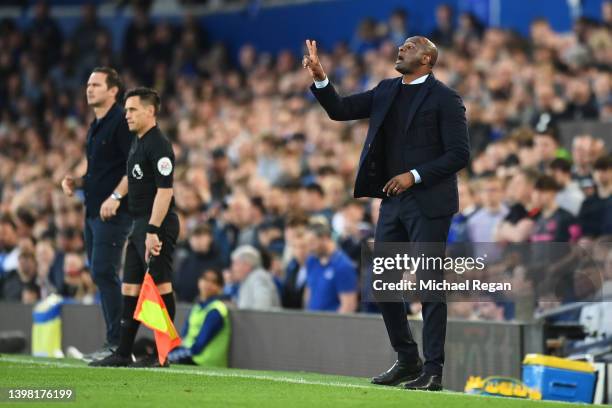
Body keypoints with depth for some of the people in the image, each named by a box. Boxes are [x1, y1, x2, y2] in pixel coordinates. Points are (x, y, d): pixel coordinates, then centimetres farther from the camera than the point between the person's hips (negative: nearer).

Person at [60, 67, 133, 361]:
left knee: (104, 272, -14)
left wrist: (115, 197, -24)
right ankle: (115, 344, 12)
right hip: (93, 212, 10)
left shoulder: (121, 122, -10)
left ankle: (117, 343, -11)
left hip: (114, 212, -10)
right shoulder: (94, 128, 19)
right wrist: (76, 182, 10)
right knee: (102, 275, 9)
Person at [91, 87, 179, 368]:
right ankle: (123, 353, 14)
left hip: (157, 226, -10)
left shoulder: (158, 145, -14)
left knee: (161, 285, -7)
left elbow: (165, 189, -20)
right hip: (139, 225, 10)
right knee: (130, 287, 10)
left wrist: (153, 230, -24)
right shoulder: (137, 144, 17)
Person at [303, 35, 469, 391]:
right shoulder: (387, 91, 13)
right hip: (393, 202, 7)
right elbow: (340, 109, 12)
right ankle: (407, 361, 21)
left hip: (428, 203, -7)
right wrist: (320, 78, -4)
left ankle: (433, 371, 0)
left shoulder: (445, 98, -7)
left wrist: (415, 175, -17)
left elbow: (459, 153, -11)